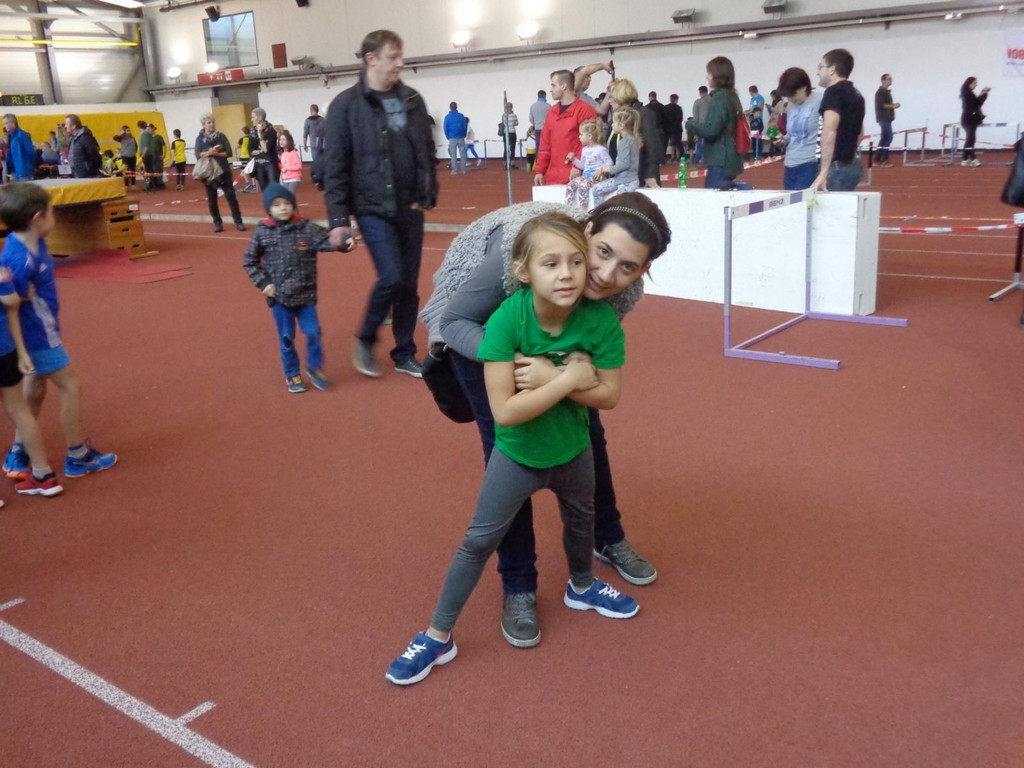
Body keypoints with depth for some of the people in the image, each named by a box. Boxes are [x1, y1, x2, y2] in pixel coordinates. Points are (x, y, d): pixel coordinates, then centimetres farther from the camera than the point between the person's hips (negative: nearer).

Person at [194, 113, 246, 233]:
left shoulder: (221, 136, 2)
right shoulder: (200, 139, 2)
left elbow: (228, 152, -5)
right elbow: (198, 155, -9)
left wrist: (216, 153, -18)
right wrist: (210, 152, -23)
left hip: (224, 171, 0)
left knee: (231, 196, -4)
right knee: (212, 199, 5)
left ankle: (238, 222, 0)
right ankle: (217, 223, 15)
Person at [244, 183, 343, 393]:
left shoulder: (306, 228, -4)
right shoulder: (262, 232, -3)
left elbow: (325, 241, -16)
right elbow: (250, 262, 3)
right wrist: (263, 283, -6)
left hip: (305, 294, 0)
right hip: (279, 297, 0)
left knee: (313, 332, 0)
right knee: (286, 338, 8)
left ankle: (314, 368, 24)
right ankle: (292, 374, 25)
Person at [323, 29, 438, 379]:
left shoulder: (412, 100, 6)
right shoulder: (346, 105, -7)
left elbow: (427, 152, 13)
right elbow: (335, 166, -8)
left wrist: (428, 195, 5)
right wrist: (338, 218, -11)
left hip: (410, 208, 5)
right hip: (373, 208, -4)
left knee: (409, 284, 8)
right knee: (391, 278, -13)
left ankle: (405, 354, 22)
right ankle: (365, 340, 13)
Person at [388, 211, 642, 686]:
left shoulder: (601, 319, -26)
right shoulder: (506, 320, -32)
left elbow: (608, 395, -19)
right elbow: (504, 410, -35)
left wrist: (544, 376, -31)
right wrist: (567, 379, -35)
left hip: (573, 448, 3)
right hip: (517, 454, -3)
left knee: (580, 519, 27)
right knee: (478, 542, 5)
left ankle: (582, 586, 59)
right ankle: (437, 637, 22)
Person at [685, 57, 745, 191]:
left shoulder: (719, 98, -13)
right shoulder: (732, 96, 14)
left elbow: (710, 130, -20)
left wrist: (691, 124, -3)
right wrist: (697, 123, 15)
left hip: (720, 162, -10)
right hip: (731, 160, 10)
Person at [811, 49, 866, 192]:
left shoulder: (834, 91, -13)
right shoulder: (856, 94, 17)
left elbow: (829, 132, -26)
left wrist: (823, 173, -30)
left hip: (838, 166, -9)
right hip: (852, 164, 9)